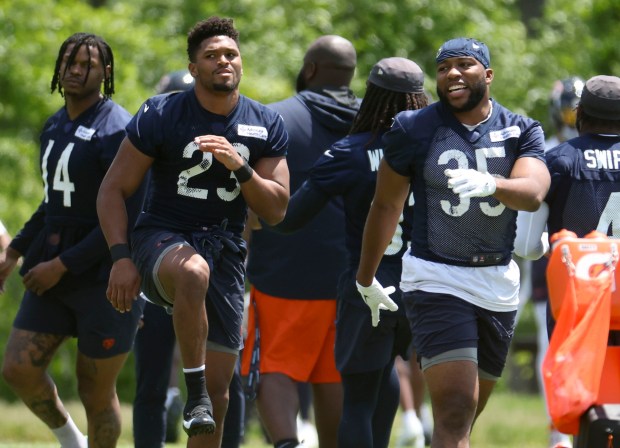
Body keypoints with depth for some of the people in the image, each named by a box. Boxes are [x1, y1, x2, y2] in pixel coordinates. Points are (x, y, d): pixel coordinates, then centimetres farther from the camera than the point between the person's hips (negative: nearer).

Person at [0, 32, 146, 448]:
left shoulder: (117, 131, -14)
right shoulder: (55, 126, 12)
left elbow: (126, 218, -20)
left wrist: (62, 265, -19)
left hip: (104, 277, -7)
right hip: (53, 274, 7)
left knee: (96, 392, 1)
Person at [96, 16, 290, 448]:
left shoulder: (266, 125, 4)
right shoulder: (160, 115, -6)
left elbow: (276, 210, -1)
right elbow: (113, 190, -3)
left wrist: (240, 166, -18)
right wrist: (122, 258, -15)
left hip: (225, 250, 4)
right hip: (162, 238, -4)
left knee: (219, 386, 2)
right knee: (193, 272, -42)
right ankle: (194, 392, -31)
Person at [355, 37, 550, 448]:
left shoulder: (521, 132, 2)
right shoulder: (415, 129, -4)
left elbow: (533, 194, -17)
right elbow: (386, 206, 6)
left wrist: (490, 184, -38)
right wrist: (366, 279, 13)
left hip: (499, 284, 4)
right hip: (437, 279, -4)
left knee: (465, 415, 13)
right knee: (456, 409, -18)